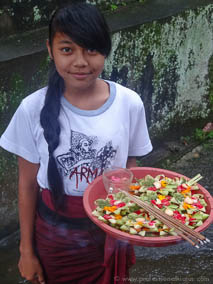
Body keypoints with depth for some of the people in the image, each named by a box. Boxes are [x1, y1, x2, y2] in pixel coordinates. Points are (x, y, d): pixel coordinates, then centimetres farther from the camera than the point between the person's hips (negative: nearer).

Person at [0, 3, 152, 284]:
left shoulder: (129, 103, -13)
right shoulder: (34, 109, -16)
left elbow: (130, 169, 1)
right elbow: (27, 184, -5)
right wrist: (26, 249, 1)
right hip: (55, 235, 0)